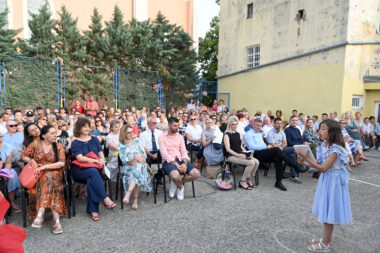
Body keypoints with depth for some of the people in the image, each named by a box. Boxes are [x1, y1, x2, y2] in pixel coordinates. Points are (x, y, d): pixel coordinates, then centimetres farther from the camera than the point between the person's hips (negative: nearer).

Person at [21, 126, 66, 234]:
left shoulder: (59, 146, 7)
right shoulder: (35, 144, 9)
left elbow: (61, 163, -5)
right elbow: (24, 156, 17)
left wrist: (44, 166, -16)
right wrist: (30, 160, -5)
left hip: (53, 173, 0)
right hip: (37, 173, 1)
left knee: (48, 179, -37)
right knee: (50, 184, -33)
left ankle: (40, 214, -42)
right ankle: (56, 219, -39)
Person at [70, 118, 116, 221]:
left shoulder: (94, 140, 17)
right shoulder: (75, 143, 4)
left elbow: (100, 153, 9)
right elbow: (80, 158, -9)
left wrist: (102, 160, -15)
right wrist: (96, 160, -21)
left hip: (95, 168, 3)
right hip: (79, 170, -2)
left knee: (91, 180, -32)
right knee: (93, 172, -35)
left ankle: (93, 210, -29)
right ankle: (105, 199, -34)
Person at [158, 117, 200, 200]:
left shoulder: (180, 137, 16)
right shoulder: (162, 137, 1)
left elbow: (184, 151, 10)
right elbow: (164, 153, -10)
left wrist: (184, 163, -12)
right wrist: (176, 164, -21)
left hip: (180, 160, 5)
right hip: (168, 161, -5)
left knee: (196, 174, -17)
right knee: (175, 175, -37)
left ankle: (176, 183, 4)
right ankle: (181, 187, 1)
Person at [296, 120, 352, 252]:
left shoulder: (334, 149, -23)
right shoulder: (324, 145, 2)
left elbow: (323, 168, -24)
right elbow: (319, 162, 6)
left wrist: (307, 159, -27)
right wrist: (306, 159, -10)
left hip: (332, 182, -8)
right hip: (325, 180, 8)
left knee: (328, 212, 3)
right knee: (325, 211, 18)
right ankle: (326, 239, 33)